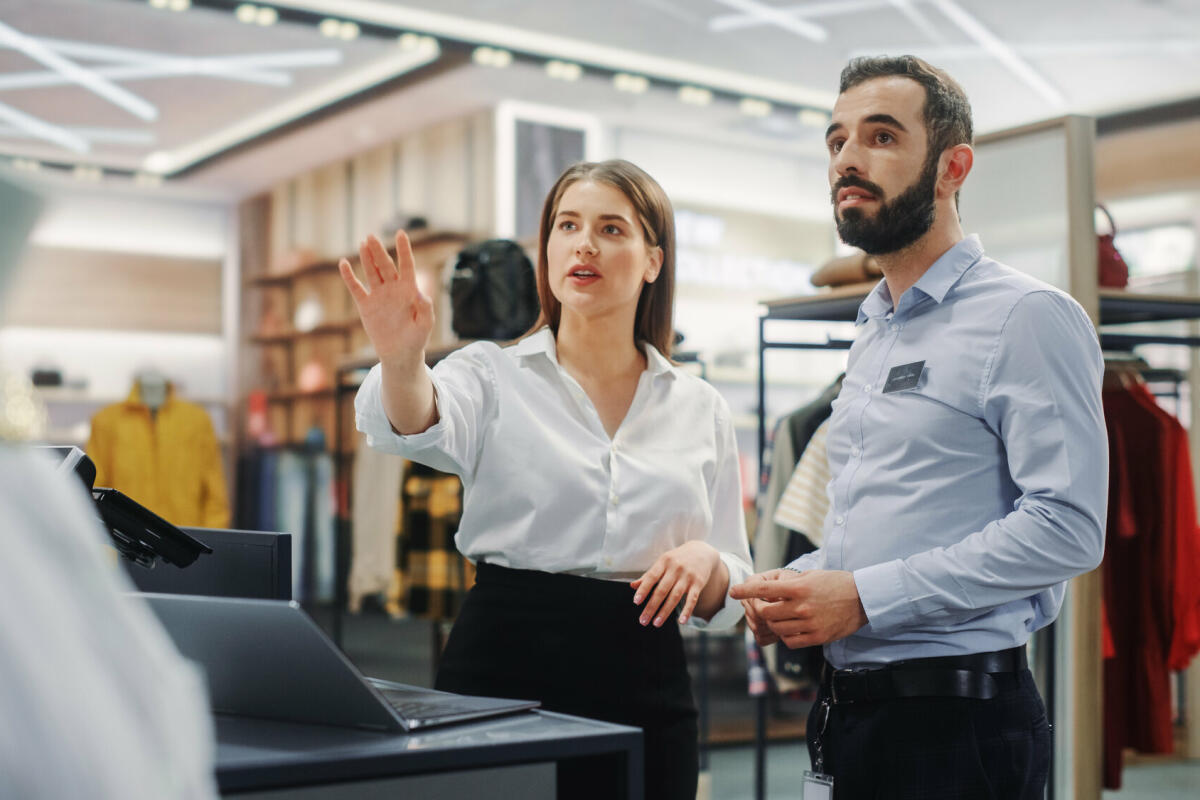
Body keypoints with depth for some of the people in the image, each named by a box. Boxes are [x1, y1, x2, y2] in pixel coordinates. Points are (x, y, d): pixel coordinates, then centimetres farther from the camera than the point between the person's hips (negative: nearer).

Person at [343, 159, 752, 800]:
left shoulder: (699, 409, 8)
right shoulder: (493, 374, 1)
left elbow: (727, 599, 11)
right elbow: (420, 429, -23)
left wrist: (706, 564, -12)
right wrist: (401, 359, -44)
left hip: (643, 683, 2)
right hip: (506, 662, -2)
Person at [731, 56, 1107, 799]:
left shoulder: (1027, 317, -10)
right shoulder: (873, 333, 16)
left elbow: (1066, 526, -20)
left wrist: (863, 596, -21)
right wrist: (797, 584, 3)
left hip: (957, 717, -8)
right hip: (847, 704, 8)